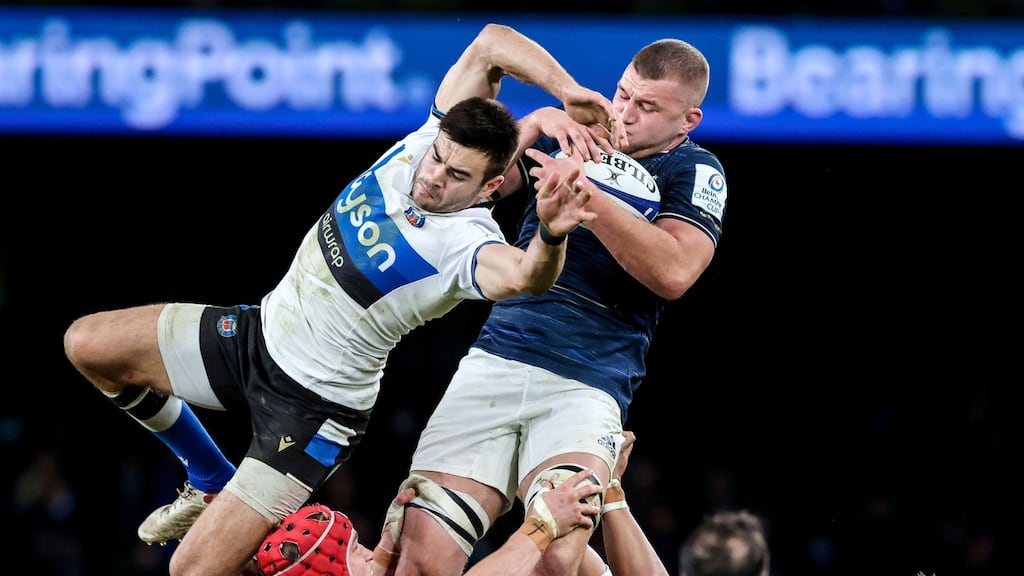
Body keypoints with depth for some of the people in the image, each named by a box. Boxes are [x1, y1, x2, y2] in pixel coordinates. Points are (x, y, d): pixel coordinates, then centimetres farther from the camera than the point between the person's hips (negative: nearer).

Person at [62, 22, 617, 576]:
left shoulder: (466, 245, -30)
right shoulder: (427, 141, -11)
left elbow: (523, 276, -54)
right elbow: (489, 43, -13)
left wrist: (551, 234, -75)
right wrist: (564, 90, -23)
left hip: (313, 403, -8)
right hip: (263, 329, 8)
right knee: (87, 344, 11)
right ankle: (210, 483, 27)